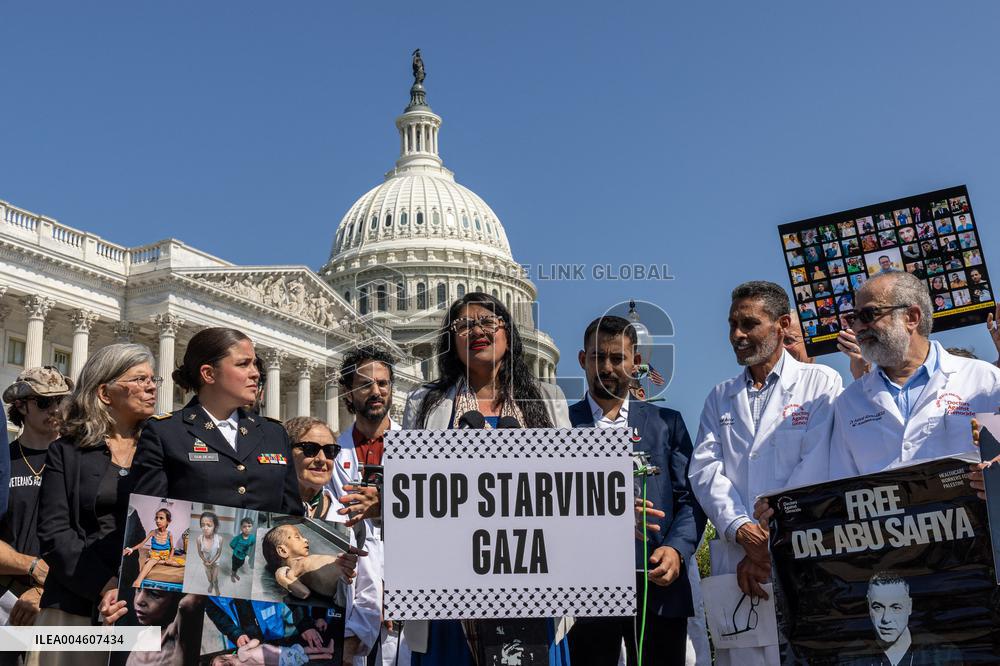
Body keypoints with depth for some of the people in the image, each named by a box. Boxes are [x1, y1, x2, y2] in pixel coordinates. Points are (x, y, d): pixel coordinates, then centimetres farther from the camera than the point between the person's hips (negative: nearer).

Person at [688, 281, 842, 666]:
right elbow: (705, 471, 4)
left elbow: (815, 469, -6)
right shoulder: (720, 399, 17)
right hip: (734, 560, 3)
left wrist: (774, 544, -12)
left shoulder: (820, 384, 4)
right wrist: (743, 532, -13)